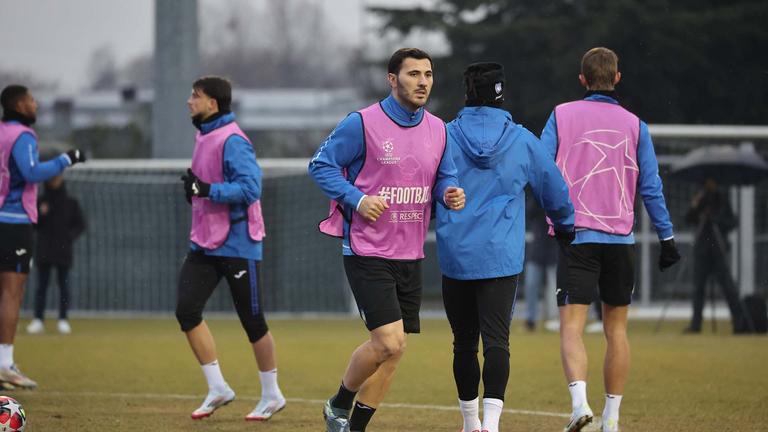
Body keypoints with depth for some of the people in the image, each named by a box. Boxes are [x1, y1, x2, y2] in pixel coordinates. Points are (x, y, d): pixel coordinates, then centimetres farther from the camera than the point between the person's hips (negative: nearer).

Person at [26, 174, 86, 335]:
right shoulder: (41, 201, 6)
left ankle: (63, 320, 5)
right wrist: (40, 213, -14)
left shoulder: (70, 203, 6)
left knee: (63, 285, 1)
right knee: (41, 285, -1)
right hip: (44, 250, 0)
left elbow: (80, 224, 9)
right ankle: (38, 320, -1)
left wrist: (71, 235, -7)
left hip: (63, 250, 0)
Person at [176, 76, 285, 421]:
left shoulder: (232, 141, -16)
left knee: (252, 320, 1)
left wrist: (207, 189, -28)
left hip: (237, 246, -9)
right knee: (186, 309, -4)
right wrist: (193, 189, 9)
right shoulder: (203, 137, 13)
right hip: (205, 243, 9)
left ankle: (271, 395, 16)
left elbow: (250, 187, -25)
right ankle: (217, 389, 4)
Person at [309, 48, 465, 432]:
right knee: (389, 342, -16)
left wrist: (450, 194, -6)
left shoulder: (437, 129, 7)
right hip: (367, 252, -6)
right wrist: (357, 199, -17)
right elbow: (321, 164, -5)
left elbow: (444, 177, 18)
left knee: (391, 350, 8)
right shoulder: (363, 123, -10)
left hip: (410, 256, 7)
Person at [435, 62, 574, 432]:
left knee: (464, 342, 12)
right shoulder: (522, 141, 3)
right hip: (502, 258, -1)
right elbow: (555, 193, 15)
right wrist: (565, 227, 34)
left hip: (455, 257, 1)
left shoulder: (444, 137, 0)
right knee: (496, 340, -6)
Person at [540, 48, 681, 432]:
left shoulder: (562, 115, 1)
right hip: (620, 240, 2)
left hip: (576, 237, -2)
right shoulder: (634, 125, 4)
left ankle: (579, 401, -31)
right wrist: (666, 237, 12)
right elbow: (650, 186, 6)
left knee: (572, 325, -8)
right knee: (616, 329, 12)